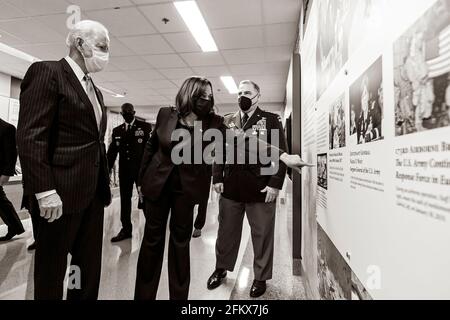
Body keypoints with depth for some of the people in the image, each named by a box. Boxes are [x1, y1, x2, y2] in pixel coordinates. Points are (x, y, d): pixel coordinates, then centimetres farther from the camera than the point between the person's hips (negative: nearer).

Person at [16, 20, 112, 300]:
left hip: (93, 192, 8)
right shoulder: (47, 72, -8)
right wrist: (44, 191, -20)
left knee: (90, 263, 17)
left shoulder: (94, 90, 17)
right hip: (62, 192, -8)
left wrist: (104, 182, 13)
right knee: (52, 266, 10)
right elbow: (30, 136, -16)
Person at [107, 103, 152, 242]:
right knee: (124, 199, 11)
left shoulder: (145, 127, -2)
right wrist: (107, 171, 7)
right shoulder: (117, 130, 12)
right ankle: (126, 229, 23)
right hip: (124, 169, 5)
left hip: (142, 168, -4)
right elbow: (112, 152, 11)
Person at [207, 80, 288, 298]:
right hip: (231, 187, 4)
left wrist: (275, 183, -13)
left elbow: (281, 152, -5)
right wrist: (217, 178, 1)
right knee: (226, 231, 15)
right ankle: (221, 269, 36)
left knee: (262, 234, 8)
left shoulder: (271, 120, 1)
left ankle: (261, 278, 27)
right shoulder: (228, 121, 12)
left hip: (260, 189, -3)